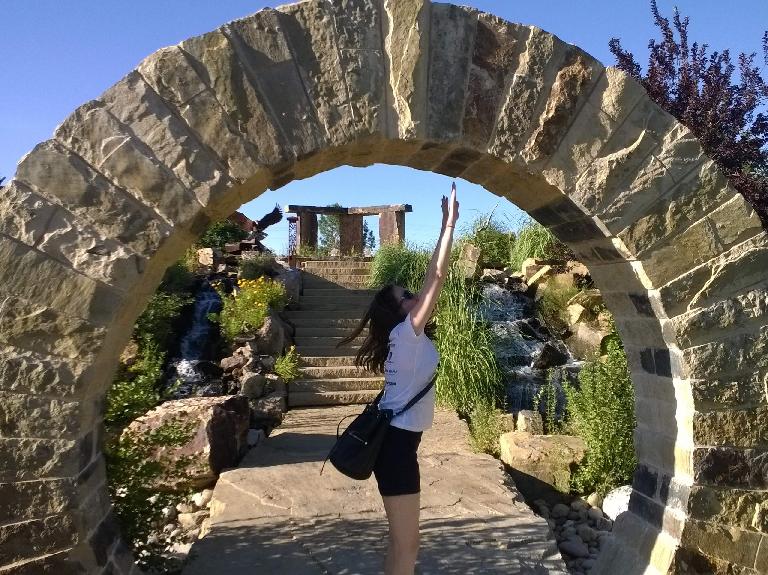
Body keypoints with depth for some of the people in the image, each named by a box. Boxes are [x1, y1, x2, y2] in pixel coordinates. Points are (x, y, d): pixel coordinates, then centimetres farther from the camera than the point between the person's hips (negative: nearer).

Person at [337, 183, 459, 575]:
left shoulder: (407, 337, 9)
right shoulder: (406, 333, -14)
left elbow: (432, 279, 11)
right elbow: (436, 278, -19)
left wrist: (446, 227, 12)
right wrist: (450, 225, -15)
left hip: (395, 438, 10)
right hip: (397, 442, -10)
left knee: (402, 542, 19)